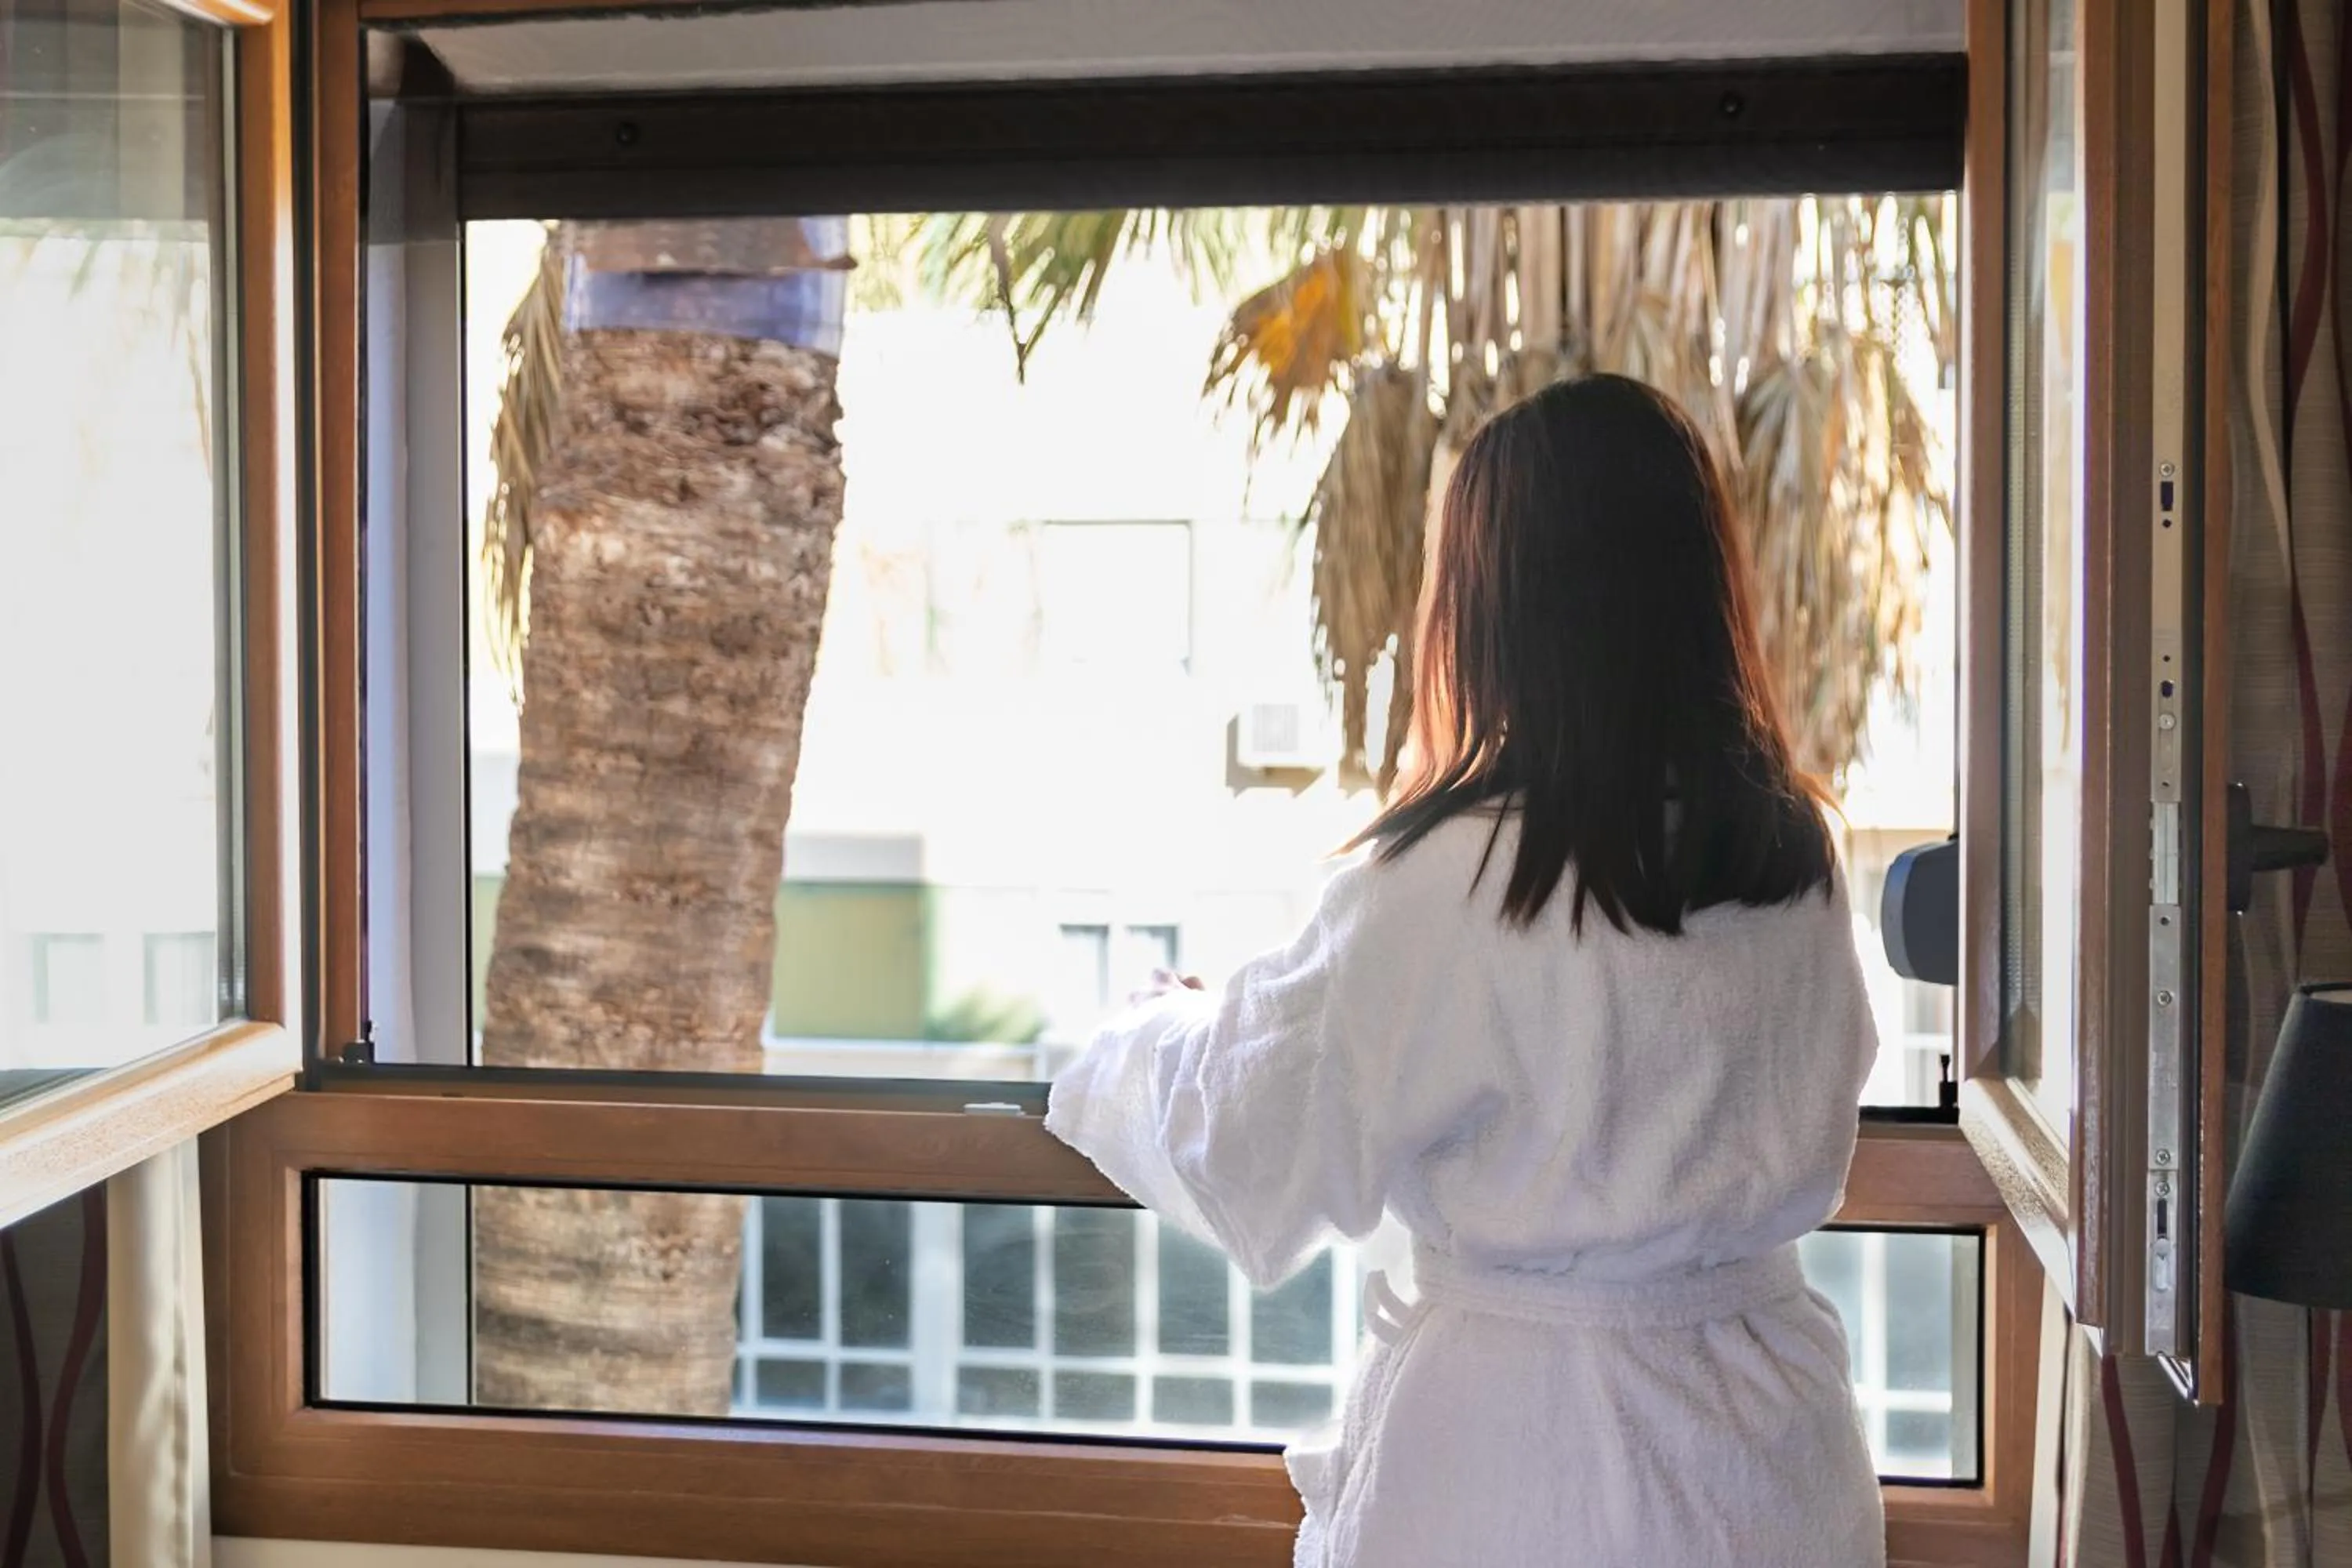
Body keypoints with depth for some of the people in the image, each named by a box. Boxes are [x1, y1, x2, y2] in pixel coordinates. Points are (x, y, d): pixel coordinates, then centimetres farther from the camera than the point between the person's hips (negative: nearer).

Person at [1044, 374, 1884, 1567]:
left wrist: (1147, 1033, 11)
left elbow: (1248, 1160, -11)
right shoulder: (1793, 854, -2)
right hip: (1762, 1437, 6)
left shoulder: (1446, 884, -20)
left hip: (1507, 1468, -6)